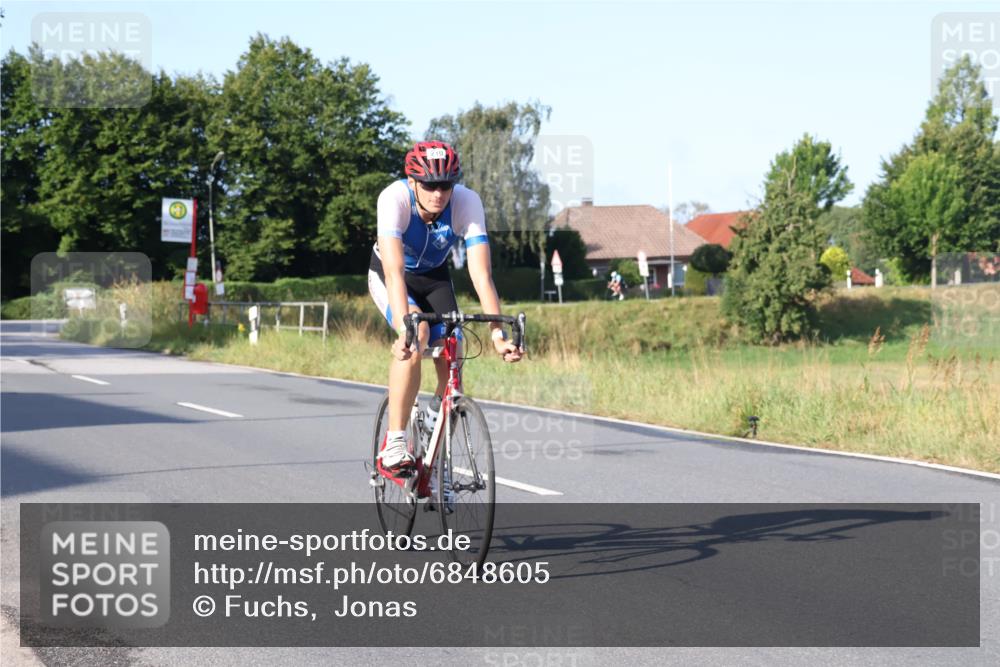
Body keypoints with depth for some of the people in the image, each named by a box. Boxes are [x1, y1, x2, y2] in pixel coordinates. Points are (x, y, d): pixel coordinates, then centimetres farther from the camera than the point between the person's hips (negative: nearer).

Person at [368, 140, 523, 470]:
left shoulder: (467, 202, -30)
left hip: (434, 277, 3)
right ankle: (394, 443, -26)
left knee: (452, 365, -12)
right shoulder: (394, 198, -36)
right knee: (417, 334, -32)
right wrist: (404, 328, -58)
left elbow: (481, 274, -35)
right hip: (387, 275, -3)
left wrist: (497, 333, -46)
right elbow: (395, 271, -45)